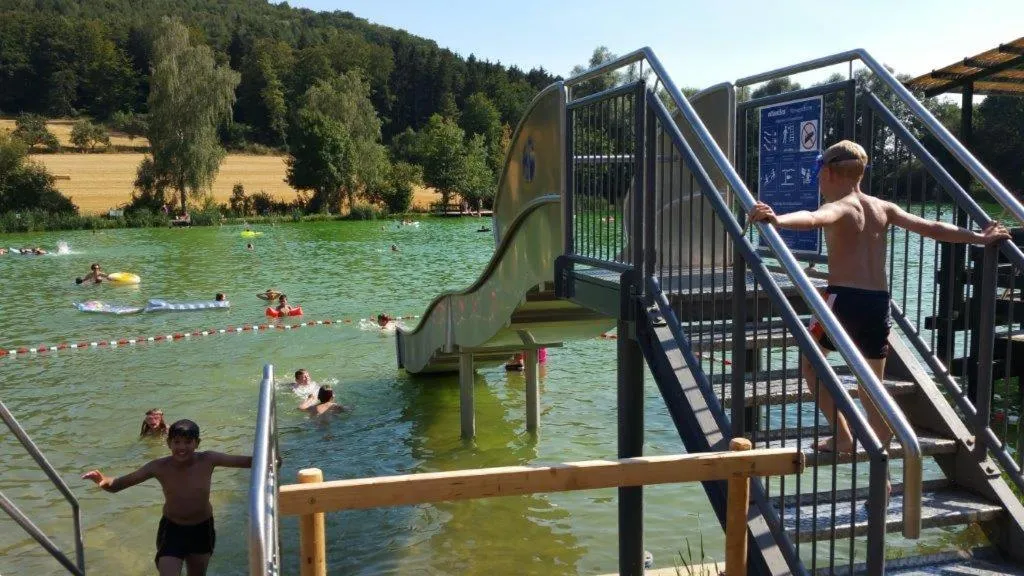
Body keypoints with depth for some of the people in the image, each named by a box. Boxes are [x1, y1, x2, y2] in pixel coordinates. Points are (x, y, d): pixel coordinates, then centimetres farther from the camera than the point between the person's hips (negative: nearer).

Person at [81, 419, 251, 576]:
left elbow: (247, 461, -17)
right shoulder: (159, 467, -20)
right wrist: (103, 481, -40)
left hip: (202, 529, 1)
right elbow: (117, 485, -18)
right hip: (172, 529, -1)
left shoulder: (208, 460, -19)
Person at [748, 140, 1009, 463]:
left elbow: (813, 218, -31)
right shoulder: (883, 208, 13)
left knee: (809, 363, 17)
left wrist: (778, 220, -50)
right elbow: (932, 229, 12)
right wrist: (980, 238, 24)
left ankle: (842, 436, 9)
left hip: (845, 298, -6)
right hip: (880, 303, 6)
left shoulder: (839, 207, -7)